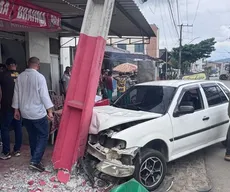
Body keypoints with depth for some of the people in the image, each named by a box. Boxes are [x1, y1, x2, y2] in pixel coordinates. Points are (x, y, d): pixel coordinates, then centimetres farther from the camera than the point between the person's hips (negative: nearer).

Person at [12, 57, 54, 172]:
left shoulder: (20, 77, 4)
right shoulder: (39, 77, -15)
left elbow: (16, 94, 9)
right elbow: (44, 95, -18)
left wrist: (16, 109, 17)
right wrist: (49, 111, -14)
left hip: (25, 113, 7)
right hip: (38, 113, -6)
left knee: (32, 136, 19)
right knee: (43, 136, 4)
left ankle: (35, 158, 30)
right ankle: (35, 161, -3)